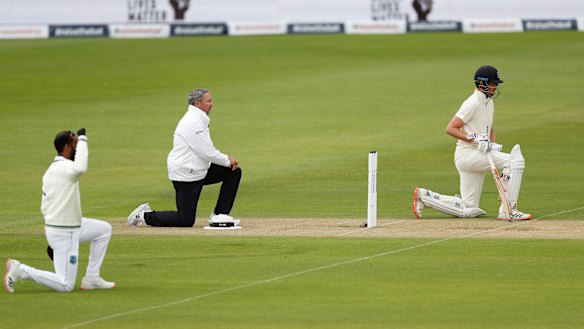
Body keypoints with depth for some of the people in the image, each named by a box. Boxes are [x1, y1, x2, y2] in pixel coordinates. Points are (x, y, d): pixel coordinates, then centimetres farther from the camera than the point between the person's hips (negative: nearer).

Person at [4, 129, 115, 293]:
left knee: (104, 229, 21)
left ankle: (91, 279, 20)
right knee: (66, 285, -5)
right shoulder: (65, 167, -19)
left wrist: (52, 240, 20)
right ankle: (21, 271, -6)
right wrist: (82, 139, -31)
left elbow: (44, 208, 14)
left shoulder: (50, 170, 10)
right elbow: (80, 168, -44)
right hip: (64, 234, -10)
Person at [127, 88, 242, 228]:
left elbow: (206, 150, 17)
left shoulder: (199, 120, 14)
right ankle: (145, 216, 9)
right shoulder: (192, 122, -20)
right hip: (185, 174, -10)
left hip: (198, 171, 10)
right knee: (186, 220, -6)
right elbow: (207, 152, -23)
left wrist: (227, 159, 2)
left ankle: (219, 216, 7)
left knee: (234, 172, 5)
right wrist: (227, 161, -9)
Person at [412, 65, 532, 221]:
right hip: (467, 154, -10)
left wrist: (493, 144, 5)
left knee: (468, 210, 8)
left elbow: (490, 130, 27)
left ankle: (424, 196, 17)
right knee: (515, 160, -23)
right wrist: (474, 138, -26)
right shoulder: (473, 103, -13)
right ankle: (508, 211, -25)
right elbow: (450, 129, -17)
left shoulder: (489, 103, 16)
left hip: (478, 156, 10)